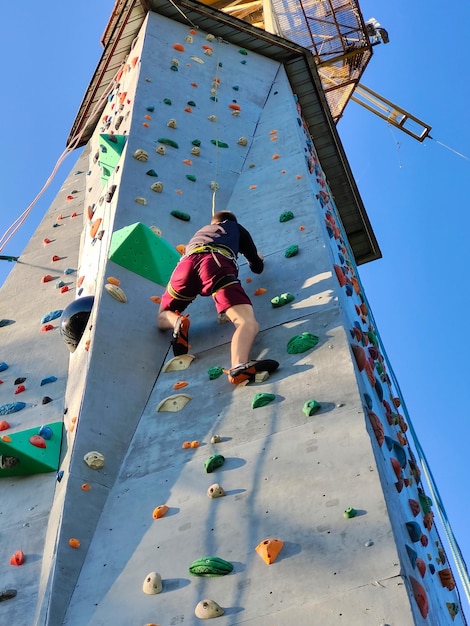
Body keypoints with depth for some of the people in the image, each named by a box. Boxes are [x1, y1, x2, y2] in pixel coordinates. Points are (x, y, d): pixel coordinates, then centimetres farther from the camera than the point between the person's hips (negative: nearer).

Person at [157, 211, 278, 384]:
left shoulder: (201, 231, 47)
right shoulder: (236, 228, 39)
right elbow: (258, 267, 40)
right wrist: (258, 258, 64)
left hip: (186, 263, 3)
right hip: (216, 262, -3)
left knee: (163, 318, 25)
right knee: (248, 323, -15)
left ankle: (178, 322, -14)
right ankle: (239, 365, -49)